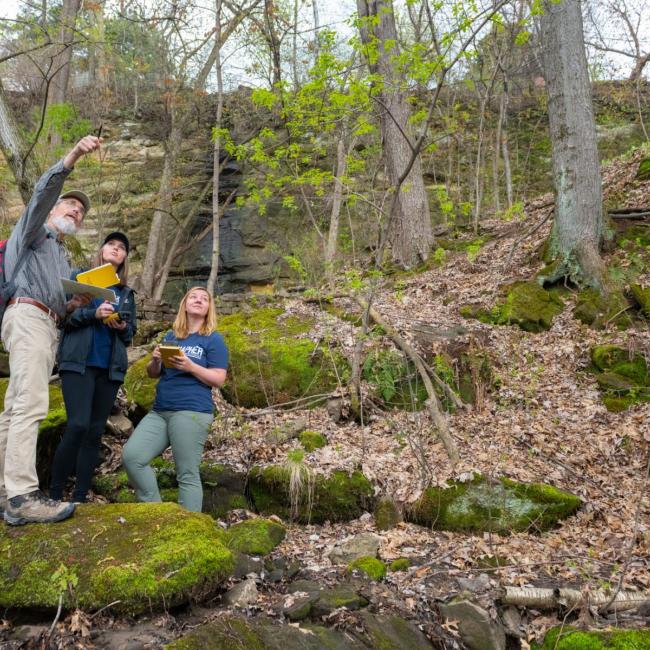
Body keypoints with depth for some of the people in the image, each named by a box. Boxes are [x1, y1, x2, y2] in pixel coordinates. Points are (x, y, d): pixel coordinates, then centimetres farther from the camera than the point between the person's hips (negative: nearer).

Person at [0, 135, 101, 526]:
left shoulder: (65, 261, 32)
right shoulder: (35, 230, 13)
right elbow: (43, 193, -8)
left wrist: (75, 305, 5)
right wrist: (73, 157, -23)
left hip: (48, 325, 9)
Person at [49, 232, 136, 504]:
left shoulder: (127, 293, 18)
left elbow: (131, 333, 19)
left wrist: (123, 327, -4)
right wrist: (93, 313, -16)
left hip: (111, 367, 4)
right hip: (79, 362, -4)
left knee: (95, 432, 2)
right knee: (78, 425, -17)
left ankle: (80, 497, 6)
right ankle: (54, 494, -6)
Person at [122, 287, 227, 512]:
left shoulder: (214, 339, 3)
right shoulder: (171, 336, 19)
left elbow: (219, 379, -4)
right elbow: (153, 373, 21)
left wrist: (190, 367, -17)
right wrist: (155, 361, -1)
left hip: (192, 412, -6)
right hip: (159, 411, 6)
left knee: (187, 475, -6)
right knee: (131, 455, -8)